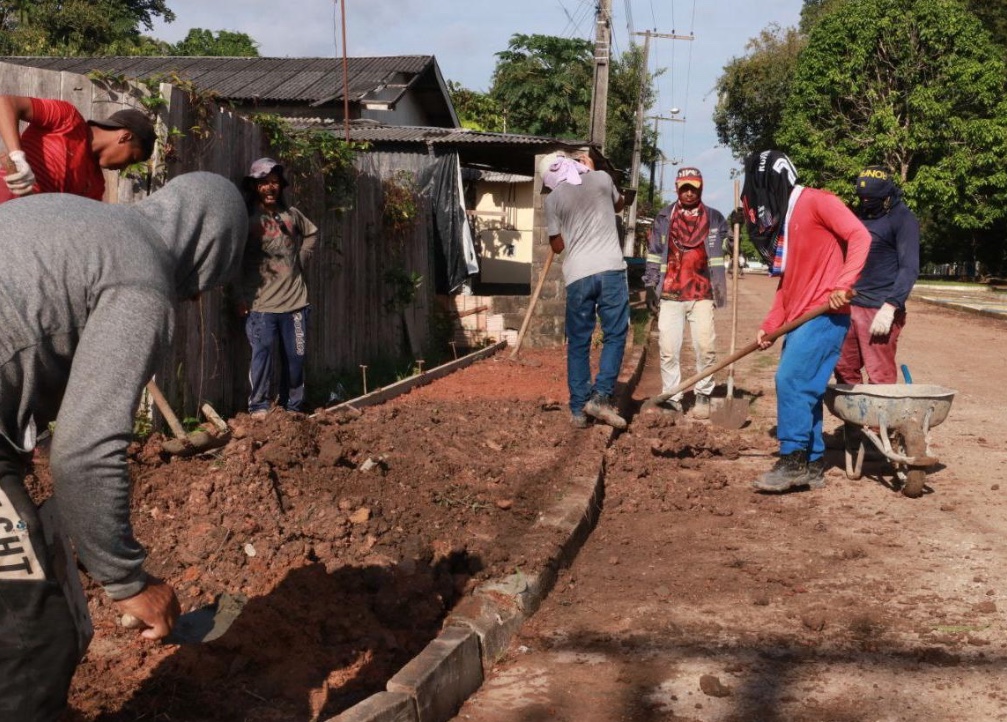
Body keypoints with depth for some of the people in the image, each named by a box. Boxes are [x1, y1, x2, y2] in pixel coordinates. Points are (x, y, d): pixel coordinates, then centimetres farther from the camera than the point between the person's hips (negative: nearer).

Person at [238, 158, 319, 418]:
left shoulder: (291, 214, 9)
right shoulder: (246, 218, -4)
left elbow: (312, 233, 29)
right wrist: (241, 297, -10)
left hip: (295, 301, 4)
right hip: (260, 304, -4)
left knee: (295, 356, 7)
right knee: (262, 354, -11)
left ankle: (293, 407, 19)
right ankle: (258, 406, -1)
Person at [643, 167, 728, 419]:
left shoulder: (714, 217, 10)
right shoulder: (664, 217, 10)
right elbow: (654, 253, 10)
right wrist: (650, 285, 4)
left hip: (701, 294, 0)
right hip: (670, 294, 0)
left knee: (705, 346, -8)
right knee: (668, 349, -2)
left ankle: (703, 395, 9)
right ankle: (671, 397, 8)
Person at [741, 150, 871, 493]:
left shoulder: (816, 202, -7)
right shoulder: (782, 219, 19)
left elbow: (860, 236, -17)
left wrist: (842, 285, -27)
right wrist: (769, 325, 13)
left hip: (824, 314, -9)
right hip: (798, 319, 9)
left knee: (791, 380, -15)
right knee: (802, 389, 8)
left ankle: (793, 461, -9)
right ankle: (812, 465, 15)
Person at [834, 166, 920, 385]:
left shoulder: (902, 218, -8)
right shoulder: (859, 213, 14)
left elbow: (909, 269, -15)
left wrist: (890, 307, -24)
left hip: (879, 310, -7)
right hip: (849, 306, 7)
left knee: (879, 377, -7)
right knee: (844, 369, 10)